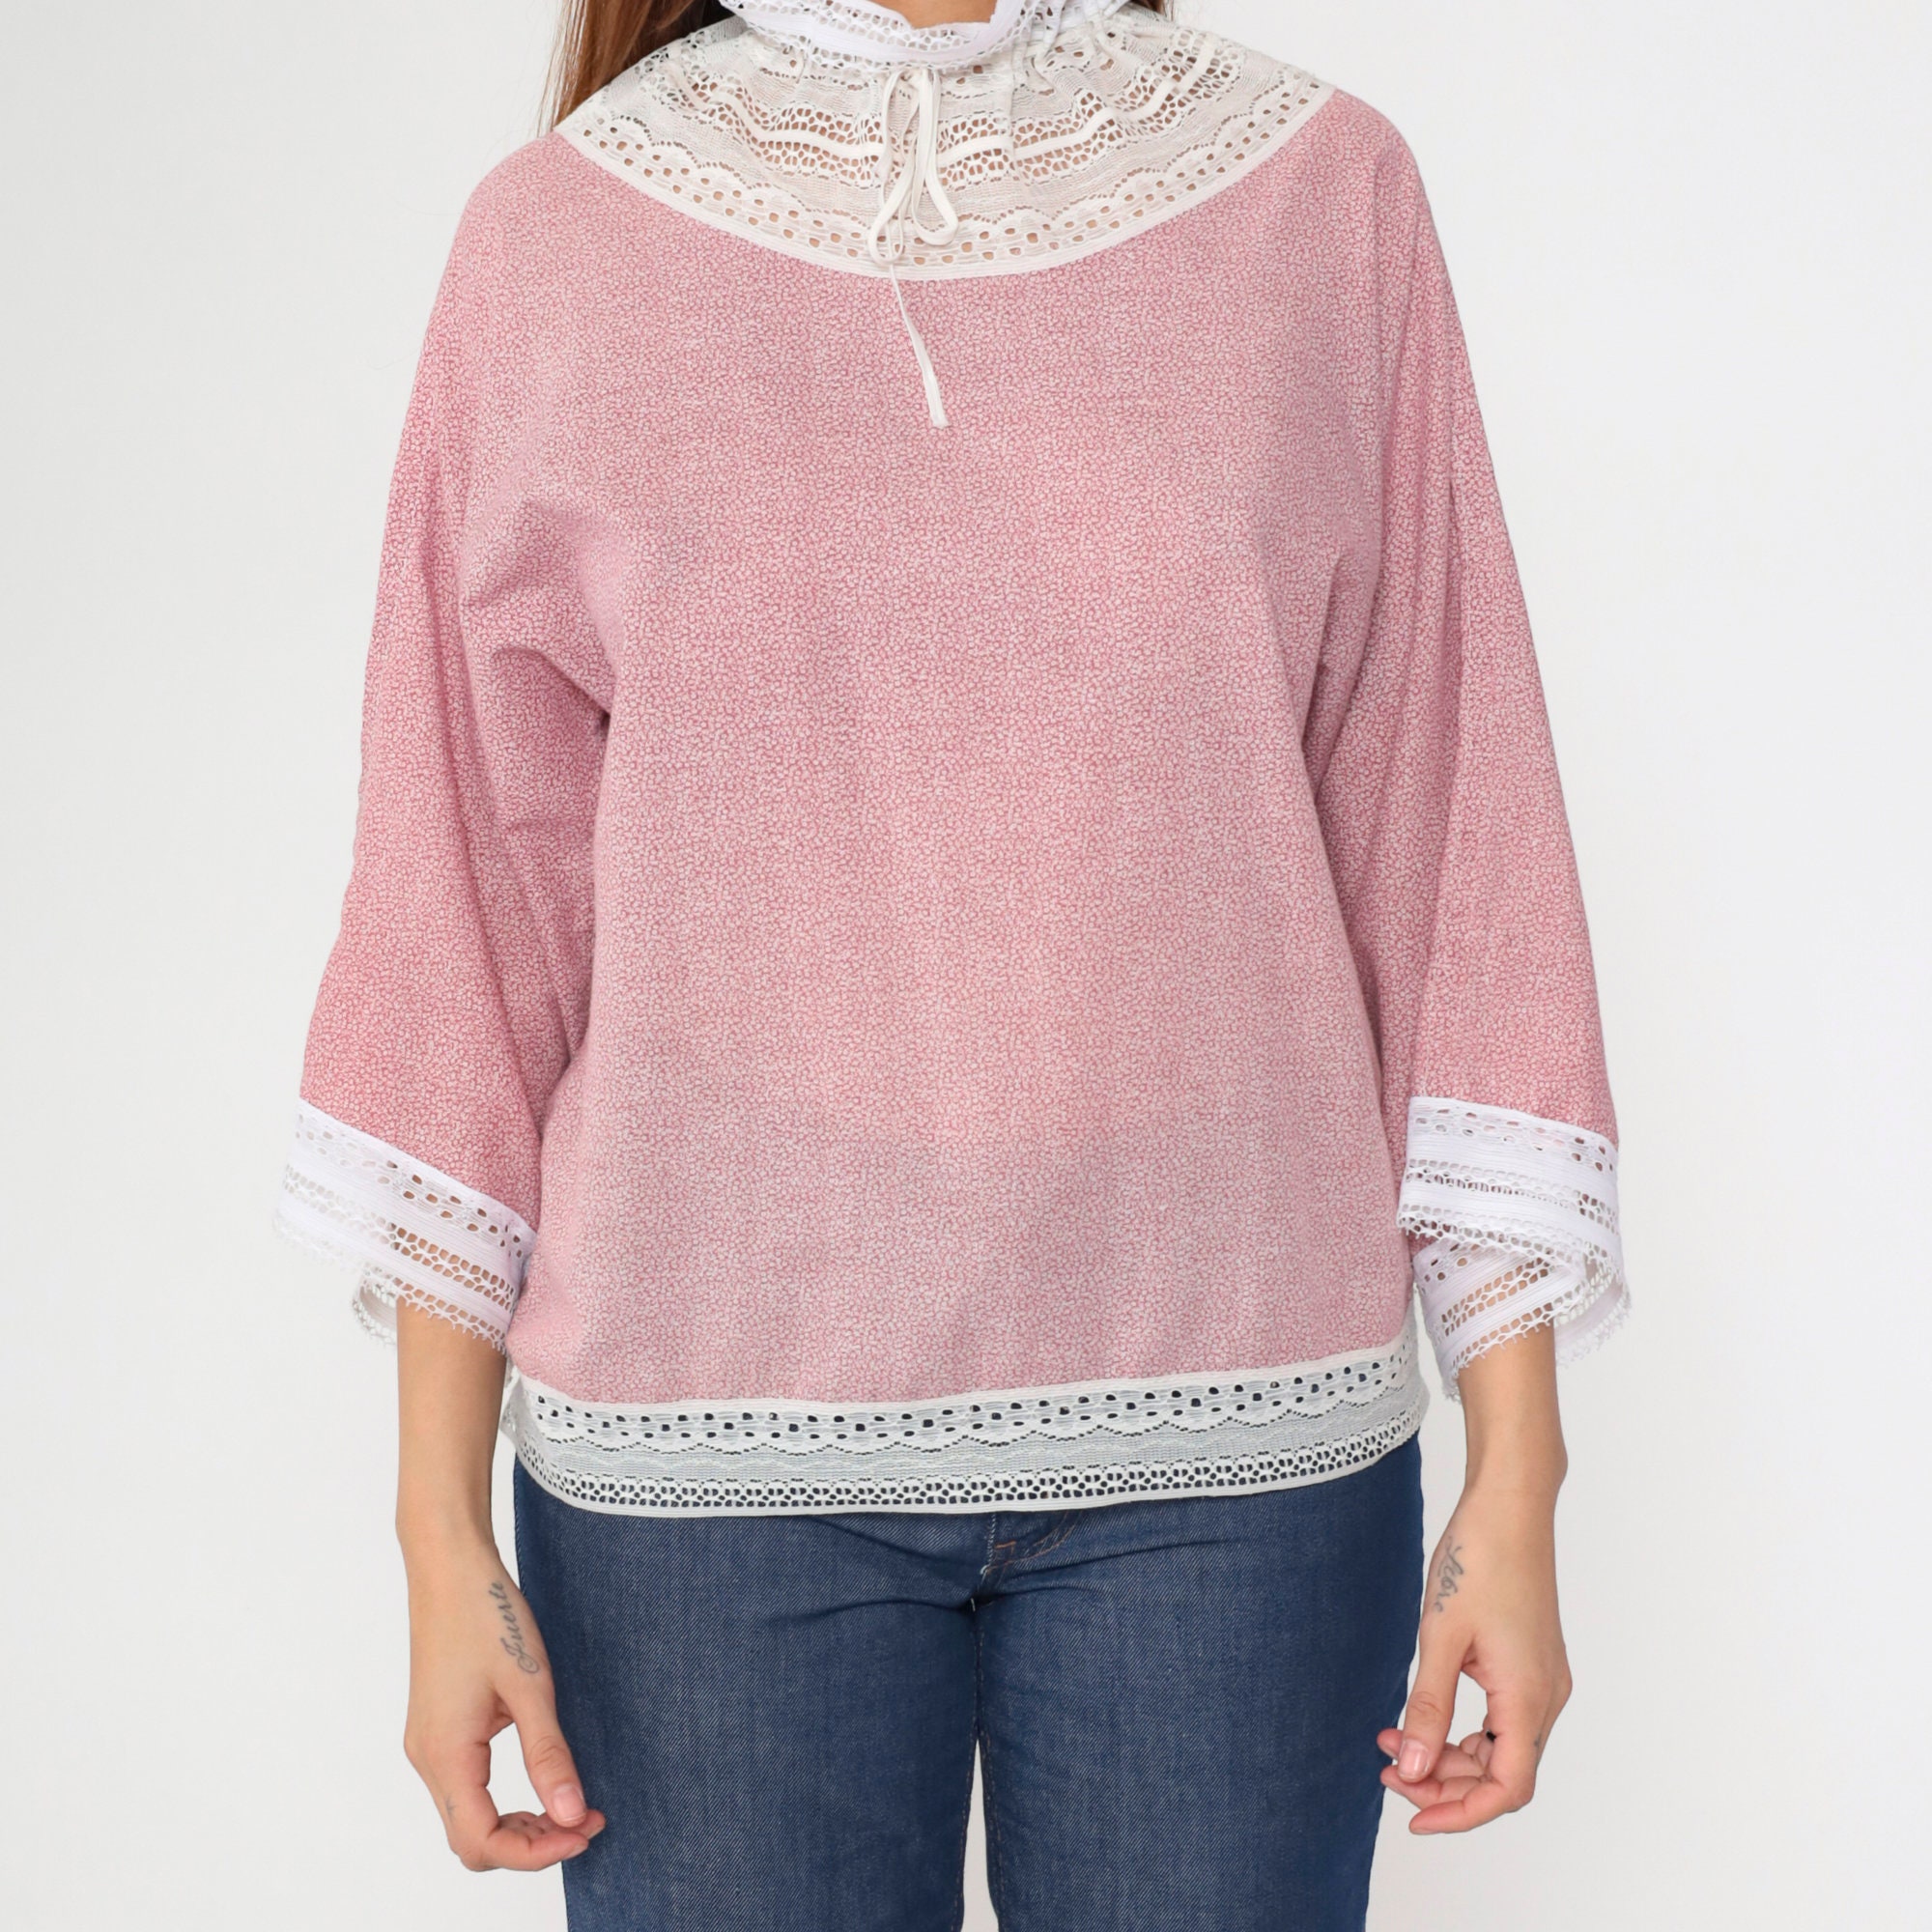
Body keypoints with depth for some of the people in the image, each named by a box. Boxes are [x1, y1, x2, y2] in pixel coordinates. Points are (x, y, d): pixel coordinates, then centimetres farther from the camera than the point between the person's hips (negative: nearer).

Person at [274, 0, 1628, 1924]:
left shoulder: (1321, 195, 3)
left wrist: (1516, 1474, -1)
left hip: (1230, 1438, 1)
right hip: (706, 1445, 0)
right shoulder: (554, 236, 2)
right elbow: (472, 894, 3)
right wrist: (443, 1531, 1)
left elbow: (1446, 836, 2)